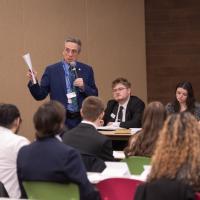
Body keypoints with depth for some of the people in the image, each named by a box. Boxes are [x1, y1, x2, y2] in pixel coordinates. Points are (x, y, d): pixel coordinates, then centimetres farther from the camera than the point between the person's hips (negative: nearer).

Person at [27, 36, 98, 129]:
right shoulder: (51, 70, 2)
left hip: (81, 120, 2)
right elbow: (40, 95, 0)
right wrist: (33, 81, -17)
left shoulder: (87, 70, 7)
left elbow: (94, 96, 8)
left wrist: (83, 87, -10)